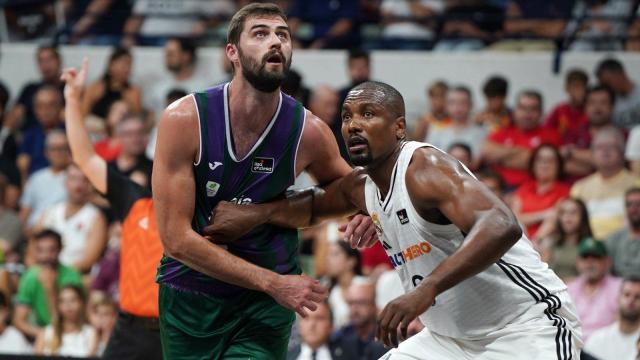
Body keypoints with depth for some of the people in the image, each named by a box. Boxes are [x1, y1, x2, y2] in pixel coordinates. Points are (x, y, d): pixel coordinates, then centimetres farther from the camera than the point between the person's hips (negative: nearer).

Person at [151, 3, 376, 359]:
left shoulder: (309, 132, -10)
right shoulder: (183, 119, -17)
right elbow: (176, 239, -19)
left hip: (264, 303, 0)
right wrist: (274, 283, -23)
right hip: (189, 296, 0)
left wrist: (365, 209, -12)